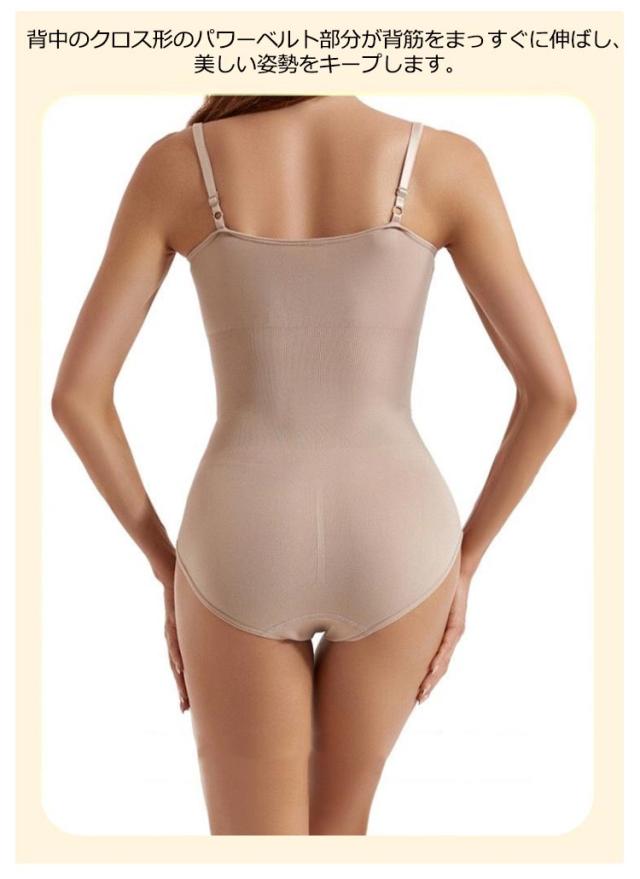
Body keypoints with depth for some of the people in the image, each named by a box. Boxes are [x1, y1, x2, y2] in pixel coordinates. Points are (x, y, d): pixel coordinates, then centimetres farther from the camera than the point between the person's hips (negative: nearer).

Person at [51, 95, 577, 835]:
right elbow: (552, 389, -7)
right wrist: (463, 563, 5)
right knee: (336, 821, 30)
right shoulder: (445, 162, -5)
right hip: (391, 555, 1)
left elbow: (75, 393, -5)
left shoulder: (174, 163, -3)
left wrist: (166, 567, 6)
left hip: (243, 560, -1)